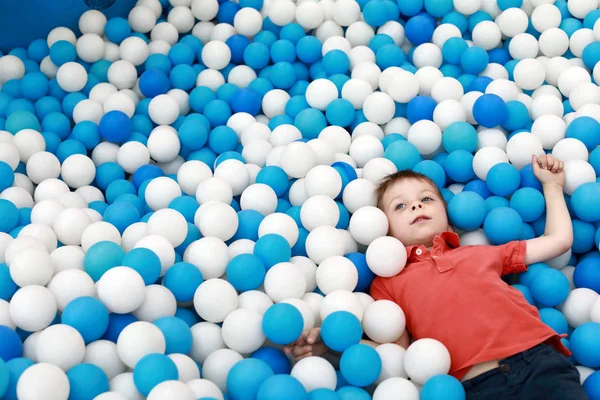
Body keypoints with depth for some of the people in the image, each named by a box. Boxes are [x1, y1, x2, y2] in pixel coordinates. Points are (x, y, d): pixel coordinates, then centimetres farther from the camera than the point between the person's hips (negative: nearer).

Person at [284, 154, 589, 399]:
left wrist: (552, 186, 40)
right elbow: (398, 351, 9)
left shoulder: (479, 254, 29)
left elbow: (558, 240, 38)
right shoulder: (387, 281, 20)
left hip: (540, 360, 3)